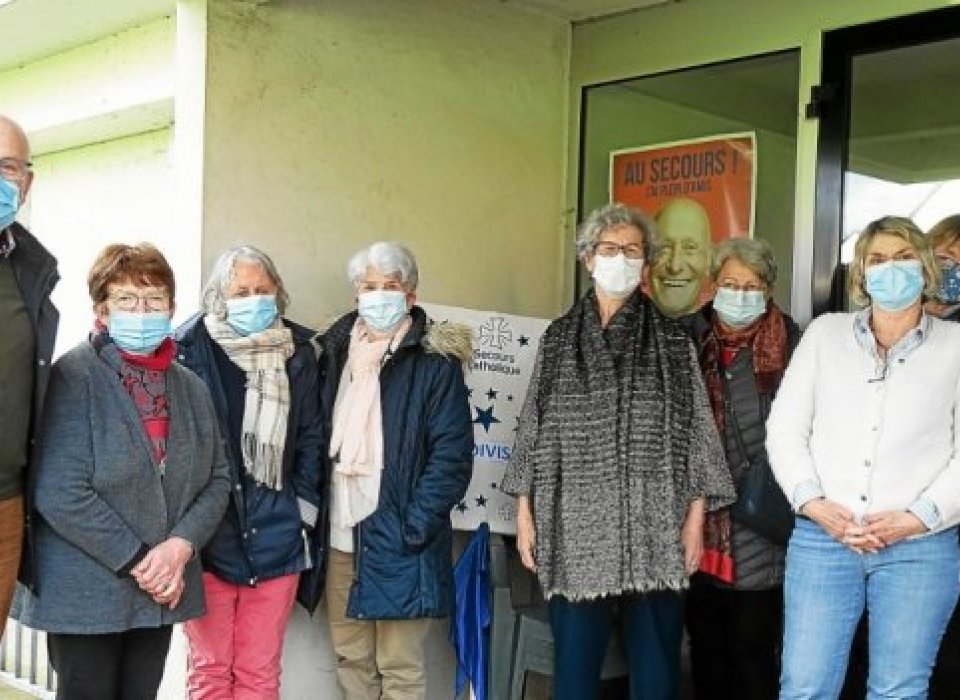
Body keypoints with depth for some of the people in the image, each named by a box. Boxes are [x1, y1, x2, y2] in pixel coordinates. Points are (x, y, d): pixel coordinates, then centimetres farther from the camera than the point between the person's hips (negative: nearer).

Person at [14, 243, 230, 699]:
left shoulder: (190, 388, 11)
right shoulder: (73, 377, -9)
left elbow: (217, 478, 9)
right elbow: (60, 493, -17)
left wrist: (181, 545, -9)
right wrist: (138, 561, -16)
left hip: (160, 590, 5)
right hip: (86, 593, -5)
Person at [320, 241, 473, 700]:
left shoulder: (435, 360, -5)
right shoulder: (338, 351, 11)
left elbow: (452, 454, -10)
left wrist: (412, 528, -15)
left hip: (398, 537, -5)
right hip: (341, 533, 5)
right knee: (351, 657, 12)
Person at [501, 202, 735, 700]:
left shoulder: (672, 341, 6)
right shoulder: (559, 339, 9)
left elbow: (697, 433, 4)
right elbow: (533, 430, 9)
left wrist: (696, 517, -3)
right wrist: (525, 512, 3)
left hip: (654, 531, 0)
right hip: (576, 530, 1)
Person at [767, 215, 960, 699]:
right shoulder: (825, 334, 9)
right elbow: (784, 428, 6)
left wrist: (917, 518, -10)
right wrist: (812, 503, -7)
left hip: (921, 548, -1)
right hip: (820, 539, 1)